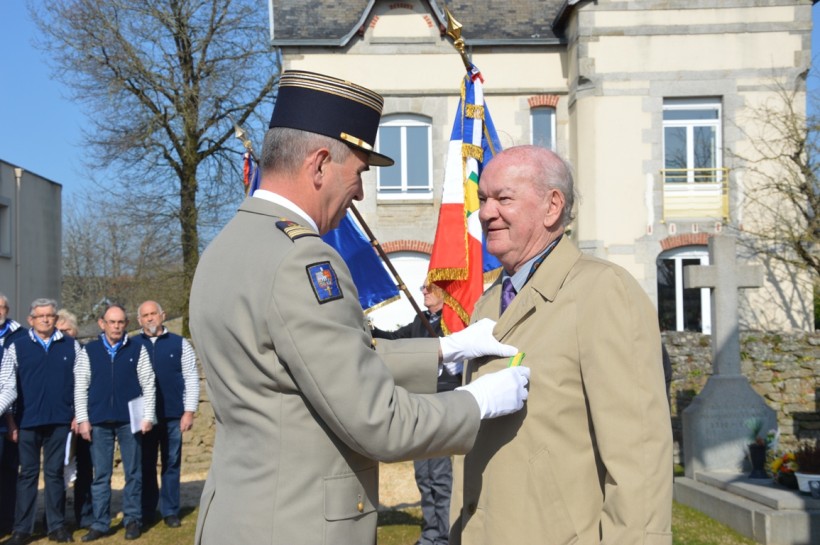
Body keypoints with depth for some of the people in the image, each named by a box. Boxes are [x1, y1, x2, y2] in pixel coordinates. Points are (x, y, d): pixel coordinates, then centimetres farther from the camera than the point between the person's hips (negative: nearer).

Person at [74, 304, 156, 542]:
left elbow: (148, 385, 3)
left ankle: (132, 520, 15)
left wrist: (148, 416, -3)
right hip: (99, 422, 1)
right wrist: (82, 419, 0)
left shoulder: (137, 349, 3)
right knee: (100, 475, 6)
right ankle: (100, 524, 13)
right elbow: (80, 388, 6)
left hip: (129, 421, -1)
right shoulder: (88, 351, 6)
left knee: (133, 473, 5)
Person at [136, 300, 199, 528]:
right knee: (145, 465, 8)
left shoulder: (179, 344, 2)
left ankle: (170, 511, 15)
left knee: (171, 464, 5)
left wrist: (189, 411, -4)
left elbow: (191, 379, 1)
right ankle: (146, 511, 19)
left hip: (173, 416, -1)